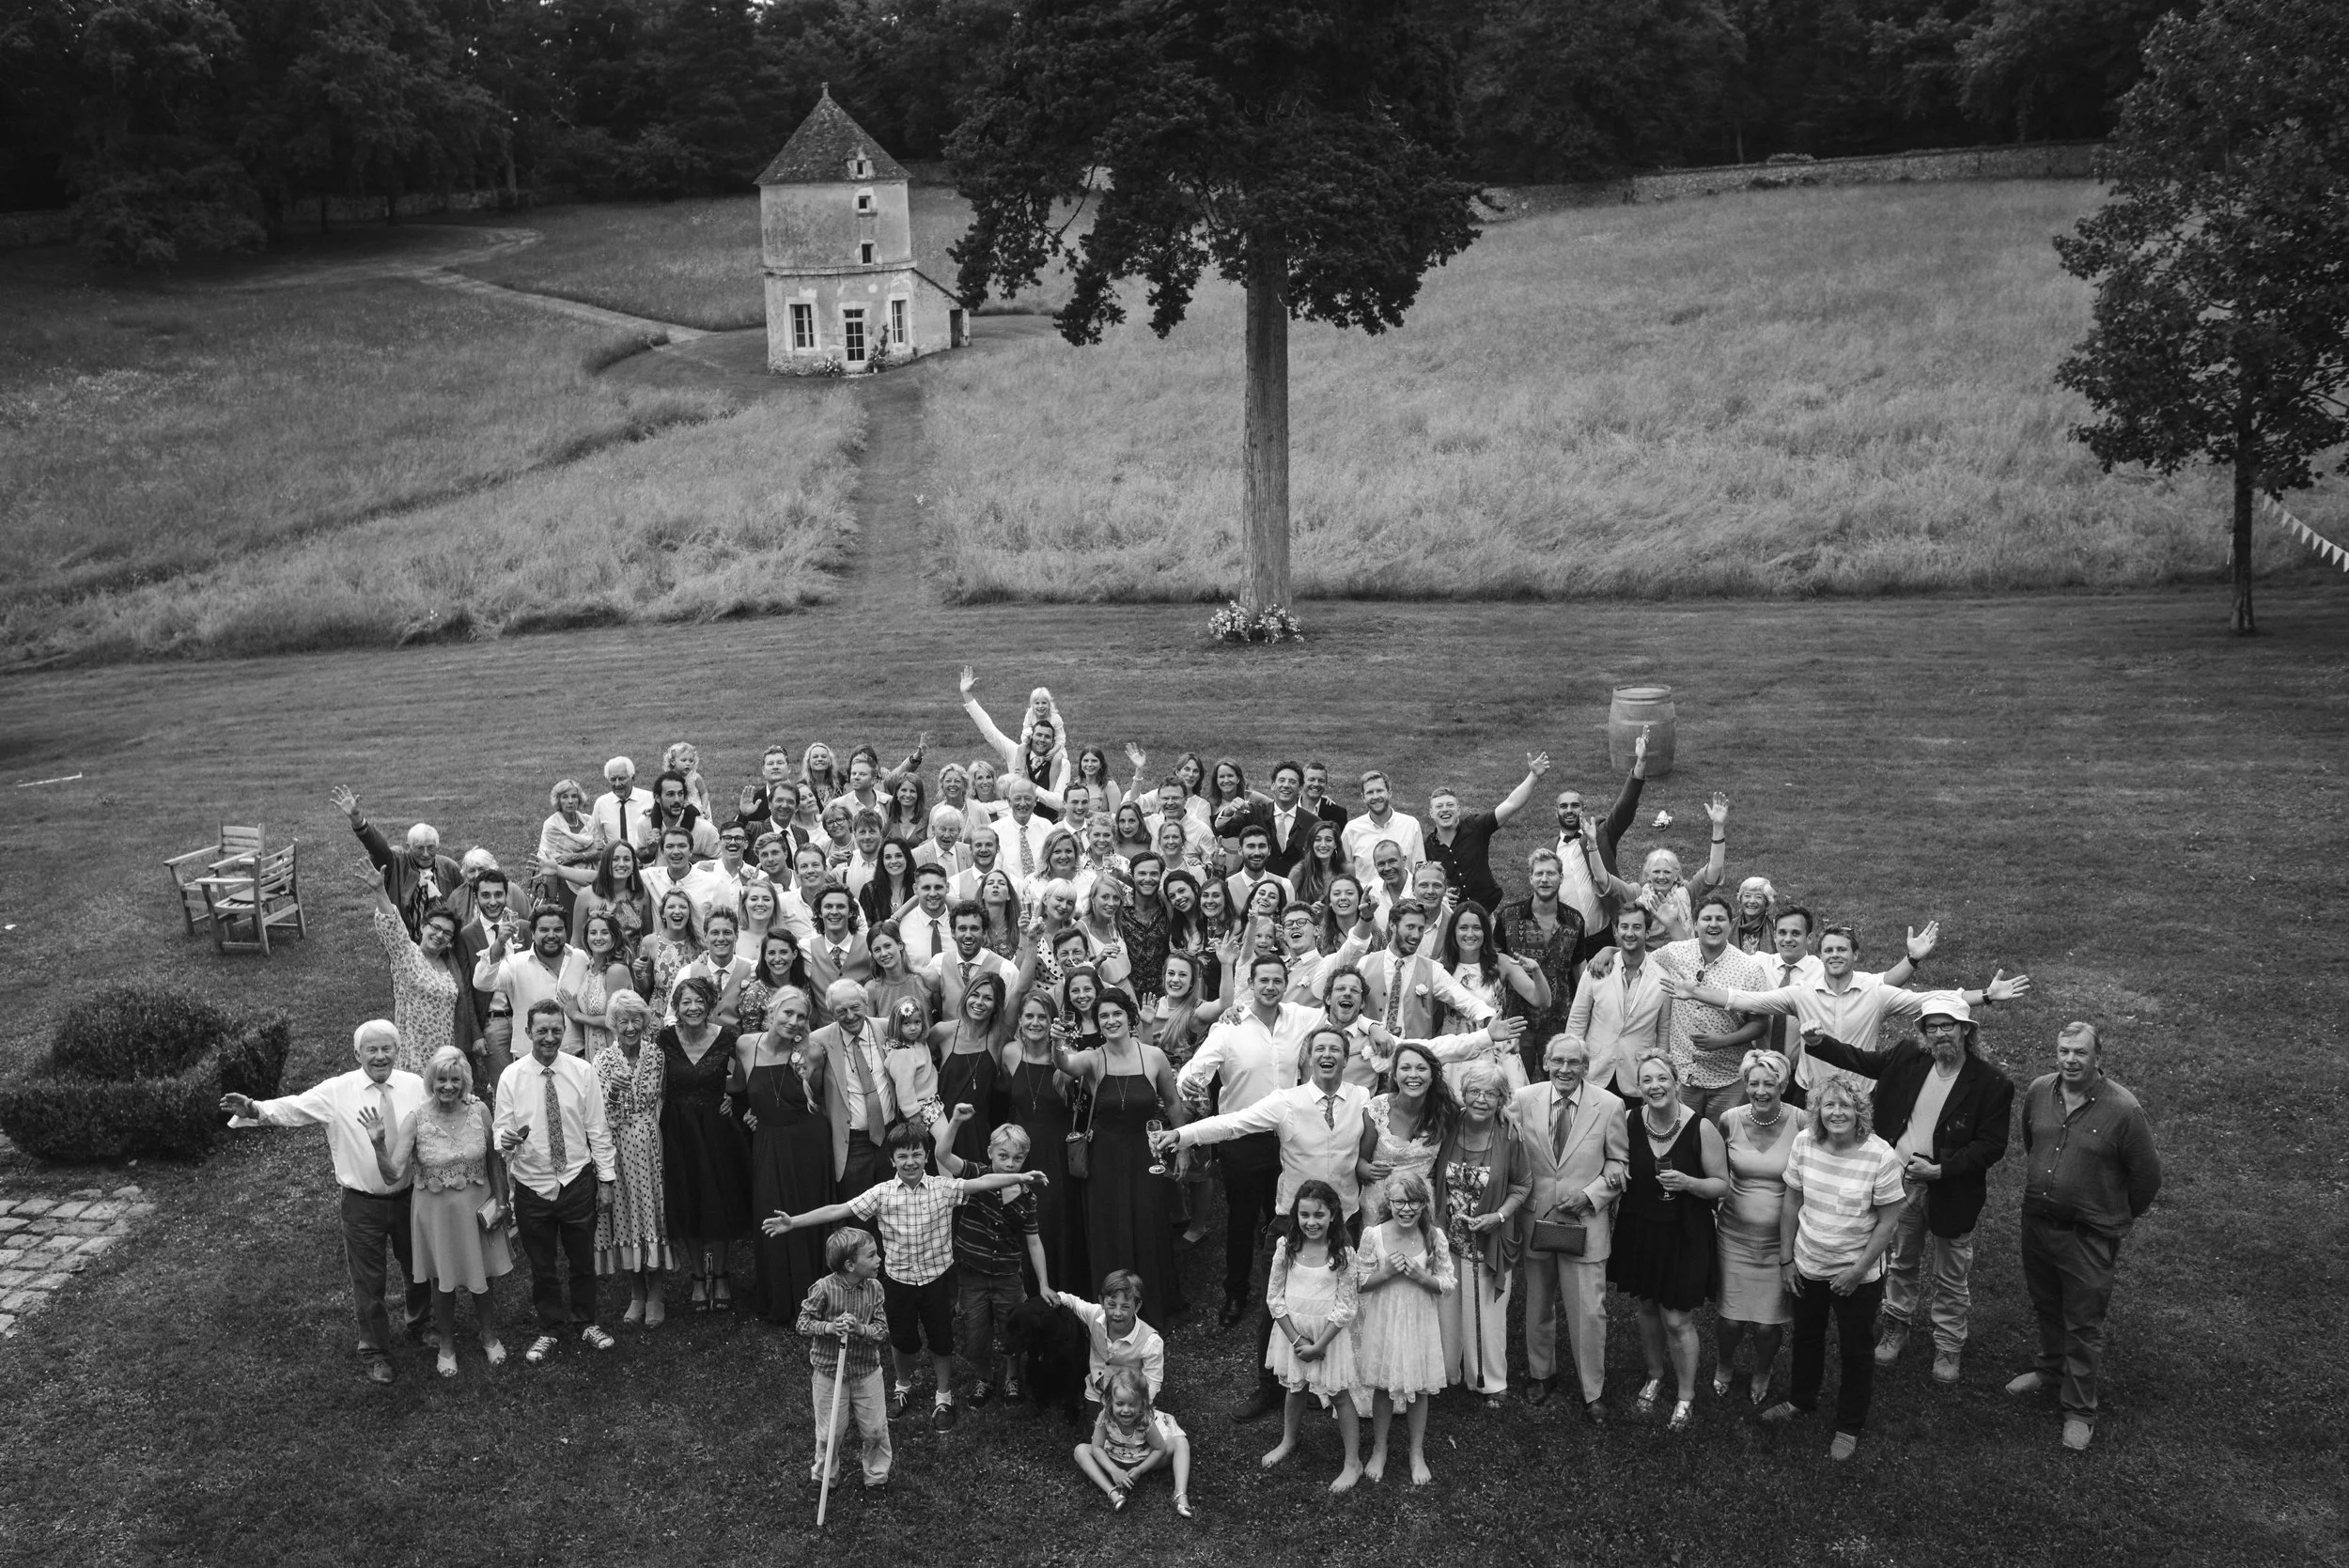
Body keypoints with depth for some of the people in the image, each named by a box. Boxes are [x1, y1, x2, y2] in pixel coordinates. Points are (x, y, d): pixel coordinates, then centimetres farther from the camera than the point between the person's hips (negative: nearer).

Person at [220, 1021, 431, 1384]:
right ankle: (375, 1352, 33)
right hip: (362, 1203, -2)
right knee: (367, 1281, 11)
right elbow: (293, 1107, -20)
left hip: (409, 1197, 2)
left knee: (419, 1267, 20)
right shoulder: (337, 1091, -10)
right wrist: (254, 1109, -37)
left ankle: (420, 1325, 51)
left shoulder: (415, 1086, -5)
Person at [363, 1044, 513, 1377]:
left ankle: (488, 1335, 44)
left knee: (481, 1277, 17)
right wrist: (378, 1144, -35)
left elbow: (494, 1159, 0)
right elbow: (393, 1173, -20)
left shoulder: (479, 1111, -13)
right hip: (436, 1210, -1)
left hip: (477, 1208, 1)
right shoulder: (416, 1120, -17)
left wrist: (500, 1200, 1)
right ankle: (447, 1344, 40)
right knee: (443, 1282, 15)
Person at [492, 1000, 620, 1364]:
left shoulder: (582, 1072, -6)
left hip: (577, 1181, 0)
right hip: (532, 1185, 0)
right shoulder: (511, 1077, -7)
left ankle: (586, 1323, 35)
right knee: (541, 1266, 14)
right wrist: (506, 1140, -30)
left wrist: (606, 1178, -1)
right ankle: (550, 1330, 33)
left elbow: (598, 1130, -1)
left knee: (583, 1259, 14)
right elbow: (501, 1128, -5)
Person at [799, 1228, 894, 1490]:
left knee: (875, 1429, 10)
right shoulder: (823, 1289, -20)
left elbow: (883, 1332, -9)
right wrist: (830, 1327, -28)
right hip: (828, 1372, -3)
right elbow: (802, 1325, -12)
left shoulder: (875, 1289, -10)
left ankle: (877, 1475, 33)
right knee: (830, 1431, 12)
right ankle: (824, 1476, 37)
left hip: (866, 1371, 3)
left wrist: (861, 1329, -28)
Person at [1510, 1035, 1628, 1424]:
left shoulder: (1609, 1106, -9)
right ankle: (1541, 1373, 39)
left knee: (1589, 1311, -1)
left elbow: (1620, 1163, 0)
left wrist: (1589, 1195, -13)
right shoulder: (1523, 1100, -5)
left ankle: (1592, 1392, 16)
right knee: (1538, 1304, 17)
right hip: (1536, 1217, 2)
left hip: (1586, 1221, -2)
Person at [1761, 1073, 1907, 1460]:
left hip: (1858, 1274, -4)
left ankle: (1849, 1427, 33)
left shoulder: (1880, 1156, -22)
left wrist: (1857, 1271, -16)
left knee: (1856, 1351, 13)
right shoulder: (1804, 1143, -12)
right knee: (1806, 1337, 24)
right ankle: (1801, 1400, 48)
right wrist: (1787, 1259, 0)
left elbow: (1888, 1221, -15)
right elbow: (1792, 1203, -1)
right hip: (1808, 1266, 4)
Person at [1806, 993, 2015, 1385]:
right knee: (1900, 1262, 21)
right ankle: (1896, 1326, 42)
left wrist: (1939, 1169, -24)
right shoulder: (1908, 1059, -5)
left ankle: (1947, 1345, 32)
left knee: (1950, 1275, 13)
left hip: (1950, 1191, -3)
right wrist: (1818, 1043, -1)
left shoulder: (1991, 1084, -17)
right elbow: (1861, 1061, 11)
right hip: (1900, 1182, 4)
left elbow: (1992, 1146, -16)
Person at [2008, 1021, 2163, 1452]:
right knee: (2045, 1304, 23)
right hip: (2036, 1221, 5)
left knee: (2083, 1325, 6)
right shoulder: (2038, 1091, -5)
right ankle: (2051, 1368, 47)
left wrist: (2120, 1218, 4)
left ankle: (2079, 1411, 19)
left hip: (2088, 1236, -5)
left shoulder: (2123, 1109, -21)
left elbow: (2147, 1174, -8)